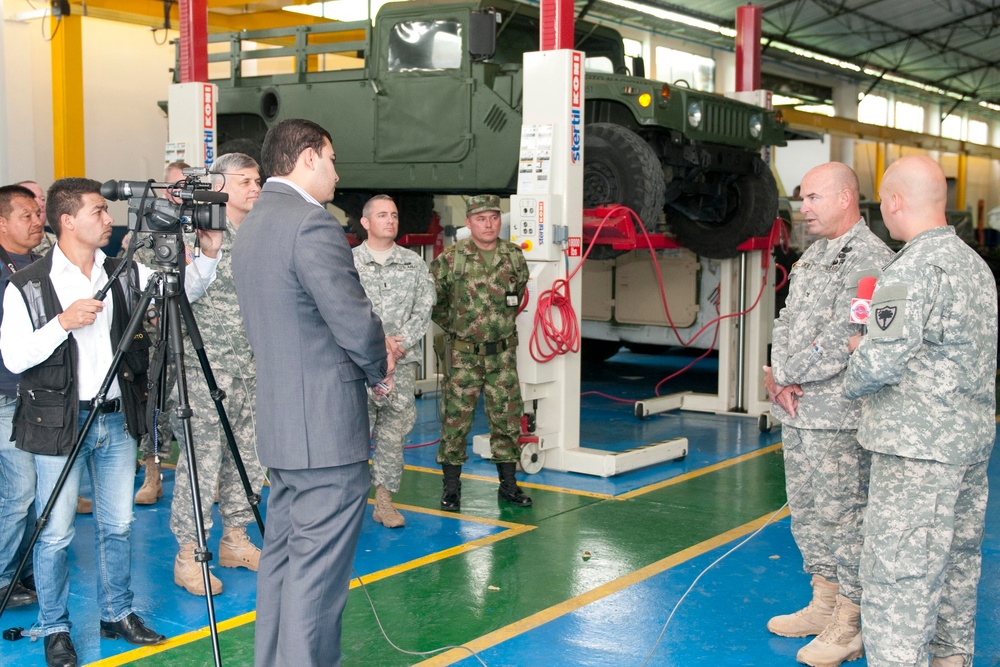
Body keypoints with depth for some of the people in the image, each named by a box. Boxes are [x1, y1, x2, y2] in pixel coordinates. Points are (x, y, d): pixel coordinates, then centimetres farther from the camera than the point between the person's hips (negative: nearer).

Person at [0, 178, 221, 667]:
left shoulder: (125, 274, 5)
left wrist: (209, 255, -13)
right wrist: (63, 323, -20)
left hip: (117, 419, 4)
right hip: (60, 422, -4)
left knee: (117, 526, 13)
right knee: (55, 534, 3)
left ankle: (117, 615, 29)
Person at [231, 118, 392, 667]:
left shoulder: (250, 226, 14)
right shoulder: (313, 224, -16)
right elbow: (356, 323, -19)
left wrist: (368, 365, 14)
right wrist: (380, 370, 2)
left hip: (279, 423, 10)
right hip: (328, 427, -10)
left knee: (282, 556, 16)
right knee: (318, 570, -4)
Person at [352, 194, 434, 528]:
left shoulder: (414, 263, 11)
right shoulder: (349, 262, 4)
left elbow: (424, 309, 6)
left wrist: (402, 342, -8)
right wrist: (378, 342, -12)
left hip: (403, 361, 3)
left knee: (394, 430, 4)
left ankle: (384, 499, 11)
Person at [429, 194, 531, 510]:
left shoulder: (515, 256, 2)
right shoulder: (450, 259, -8)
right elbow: (432, 299, 2)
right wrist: (453, 325, 6)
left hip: (503, 353, 3)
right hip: (464, 353, -3)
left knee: (507, 418, 8)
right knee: (456, 418, 0)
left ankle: (508, 484, 20)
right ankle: (451, 487, 11)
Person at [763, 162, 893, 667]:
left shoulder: (869, 259, -15)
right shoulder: (813, 254, 14)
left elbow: (841, 344, -21)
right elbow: (787, 320, 13)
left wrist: (782, 375, -11)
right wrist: (781, 382, -3)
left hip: (839, 416, -9)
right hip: (796, 413, 9)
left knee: (842, 515, -1)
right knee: (807, 511, 17)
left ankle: (849, 626, 10)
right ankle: (823, 604, 32)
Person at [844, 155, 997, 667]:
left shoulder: (913, 269, -18)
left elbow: (879, 363, -21)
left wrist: (853, 384, 1)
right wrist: (866, 343, 16)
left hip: (918, 449, -10)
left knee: (897, 572, -6)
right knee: (957, 560, 19)